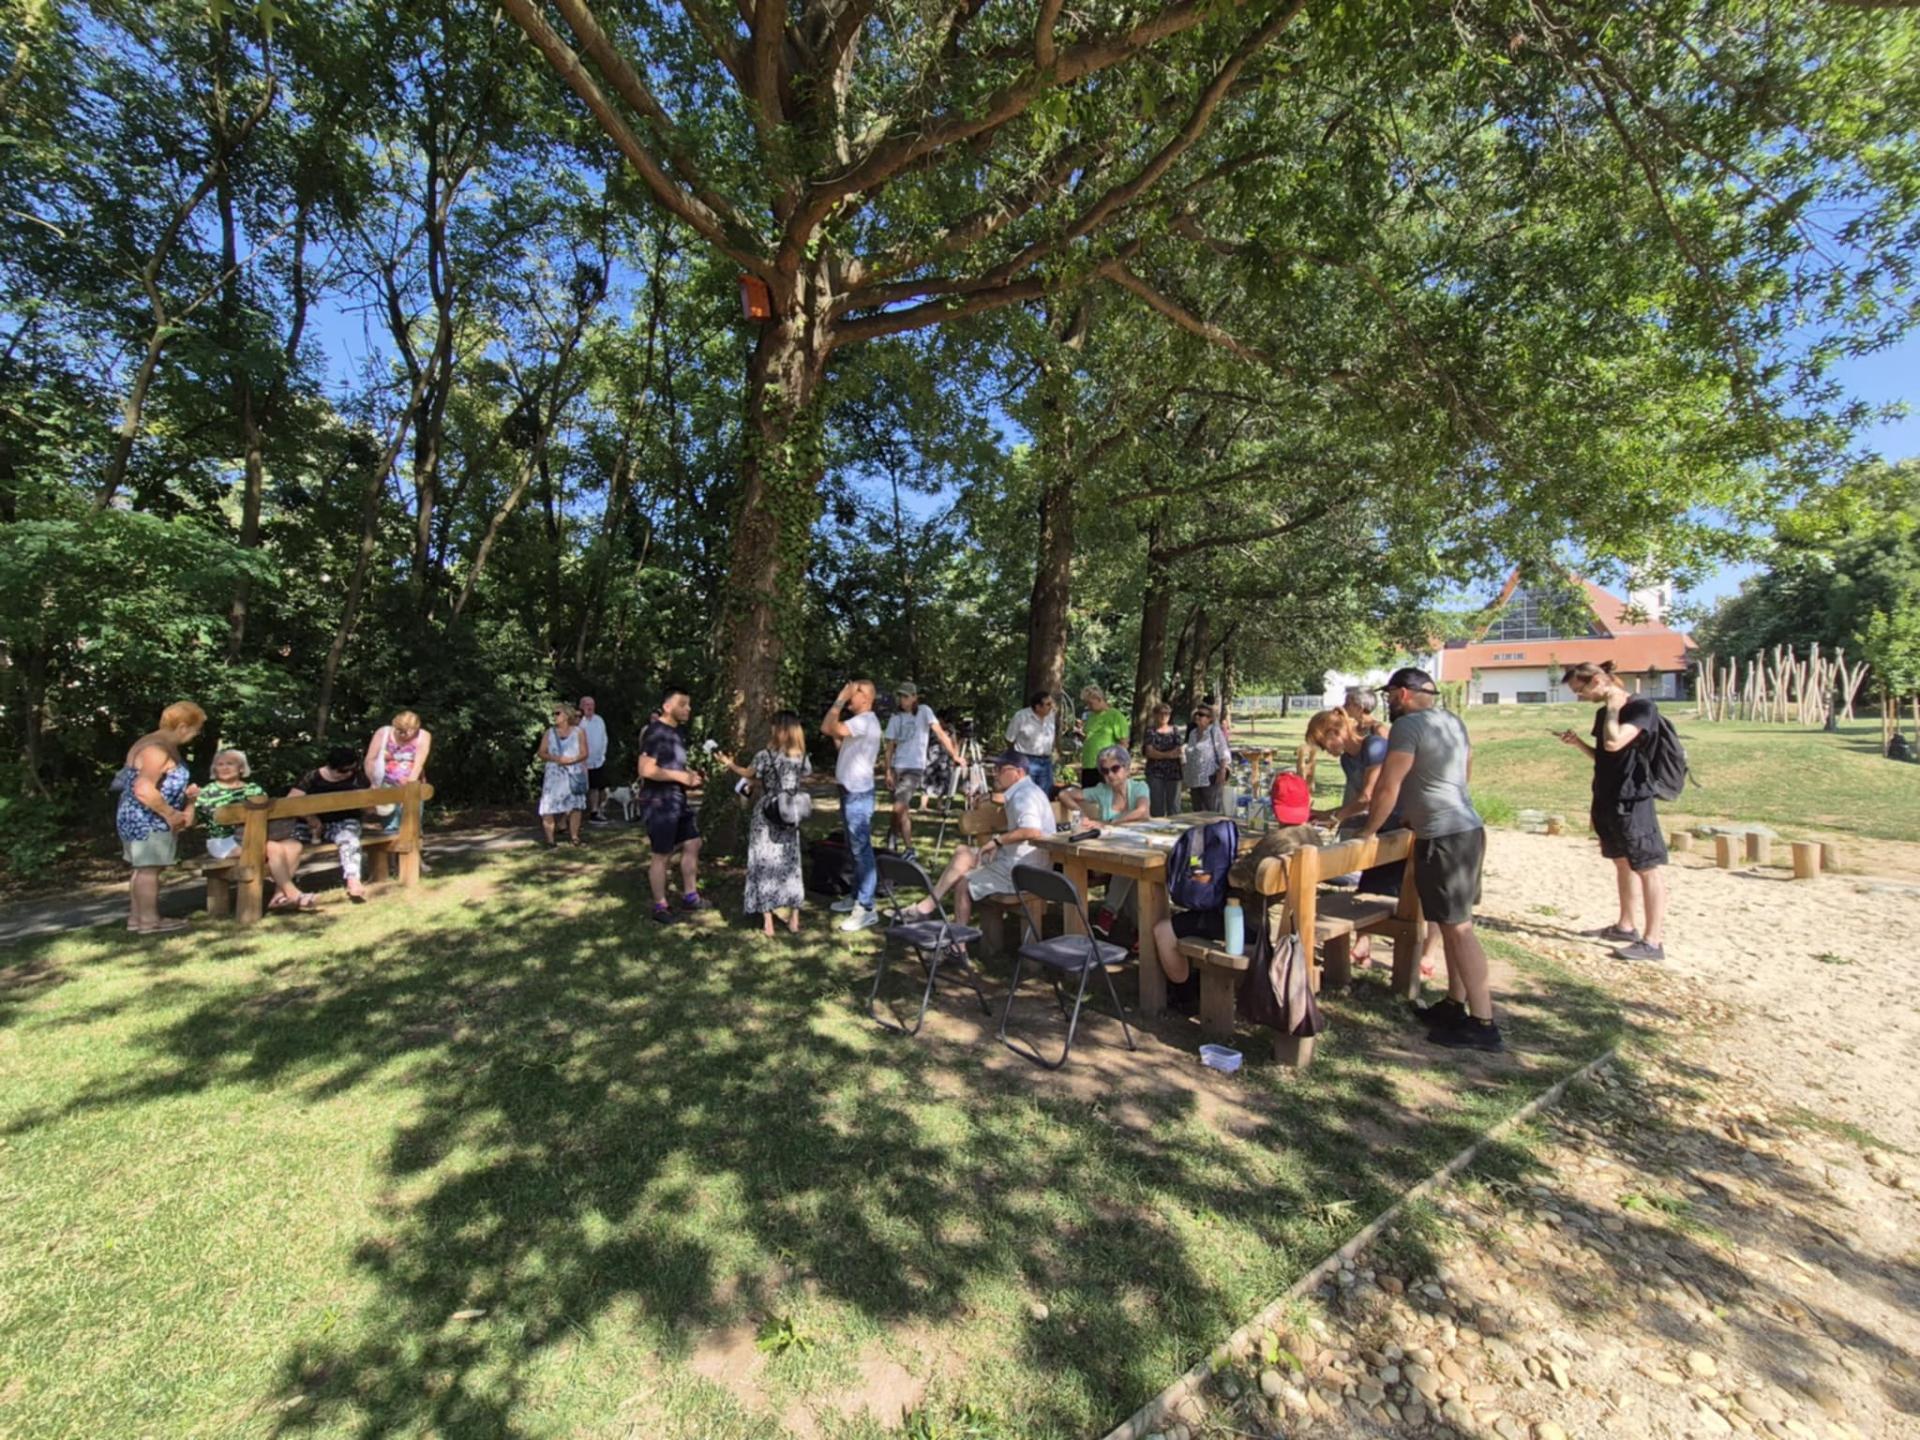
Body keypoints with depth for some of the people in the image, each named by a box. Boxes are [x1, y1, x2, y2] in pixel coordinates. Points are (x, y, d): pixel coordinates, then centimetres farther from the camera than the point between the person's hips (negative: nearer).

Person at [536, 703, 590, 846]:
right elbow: (541, 753, 5)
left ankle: (574, 836, 13)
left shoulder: (579, 732, 4)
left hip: (574, 774, 0)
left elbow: (584, 753, 0)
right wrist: (555, 758, -14)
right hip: (554, 775, 1)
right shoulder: (549, 733, 7)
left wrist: (571, 760, -18)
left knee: (575, 806, 2)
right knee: (549, 808, -7)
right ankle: (550, 840, -4)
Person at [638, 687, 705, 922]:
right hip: (659, 804, -9)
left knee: (692, 844, 13)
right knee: (661, 855, 1)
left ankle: (689, 896, 26)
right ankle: (660, 906, 15)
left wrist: (690, 776, 9)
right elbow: (646, 770, -25)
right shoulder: (655, 732, -17)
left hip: (680, 801, 9)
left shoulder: (677, 731, 12)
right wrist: (680, 776, -19)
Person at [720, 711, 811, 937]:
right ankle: (794, 919, 17)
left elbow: (748, 774, 5)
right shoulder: (802, 757, -4)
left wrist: (729, 764, 23)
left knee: (764, 865, 4)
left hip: (766, 817, -3)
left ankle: (768, 923, 5)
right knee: (790, 864, 13)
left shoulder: (765, 755, -13)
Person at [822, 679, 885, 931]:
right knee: (855, 847, 17)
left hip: (858, 793, -11)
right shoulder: (858, 721, 18)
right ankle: (857, 896, 28)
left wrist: (840, 699, -15)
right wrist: (840, 701, 12)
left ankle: (867, 909, -7)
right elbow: (827, 729, 16)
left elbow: (833, 729, -26)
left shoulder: (866, 720, -16)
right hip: (850, 791, 11)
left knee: (862, 849, -10)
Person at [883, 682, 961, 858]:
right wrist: (888, 771, 1)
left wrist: (954, 755, -15)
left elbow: (940, 733, -9)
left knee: (899, 809, -14)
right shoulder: (896, 717, 8)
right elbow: (890, 746, 8)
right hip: (897, 767, 4)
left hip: (915, 768, -4)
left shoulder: (924, 710, -3)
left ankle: (908, 849, -2)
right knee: (903, 809, 12)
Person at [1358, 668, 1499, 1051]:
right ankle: (1455, 1004, 24)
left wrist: (1367, 832, -4)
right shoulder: (1452, 721, 14)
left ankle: (1483, 1024, 0)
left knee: (1458, 928, -5)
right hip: (1466, 828, 10)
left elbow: (1387, 787, -16)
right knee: (1453, 923, 15)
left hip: (1444, 837, -10)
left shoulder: (1409, 725, -14)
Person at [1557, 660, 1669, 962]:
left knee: (1649, 868, -2)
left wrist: (1613, 705, -16)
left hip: (1632, 802, -9)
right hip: (1607, 801, 9)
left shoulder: (1642, 707, -14)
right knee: (1622, 864, 17)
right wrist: (1579, 743, 3)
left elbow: (1614, 743, -28)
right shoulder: (1605, 713, 11)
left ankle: (1653, 940, 2)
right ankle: (1627, 925, 29)